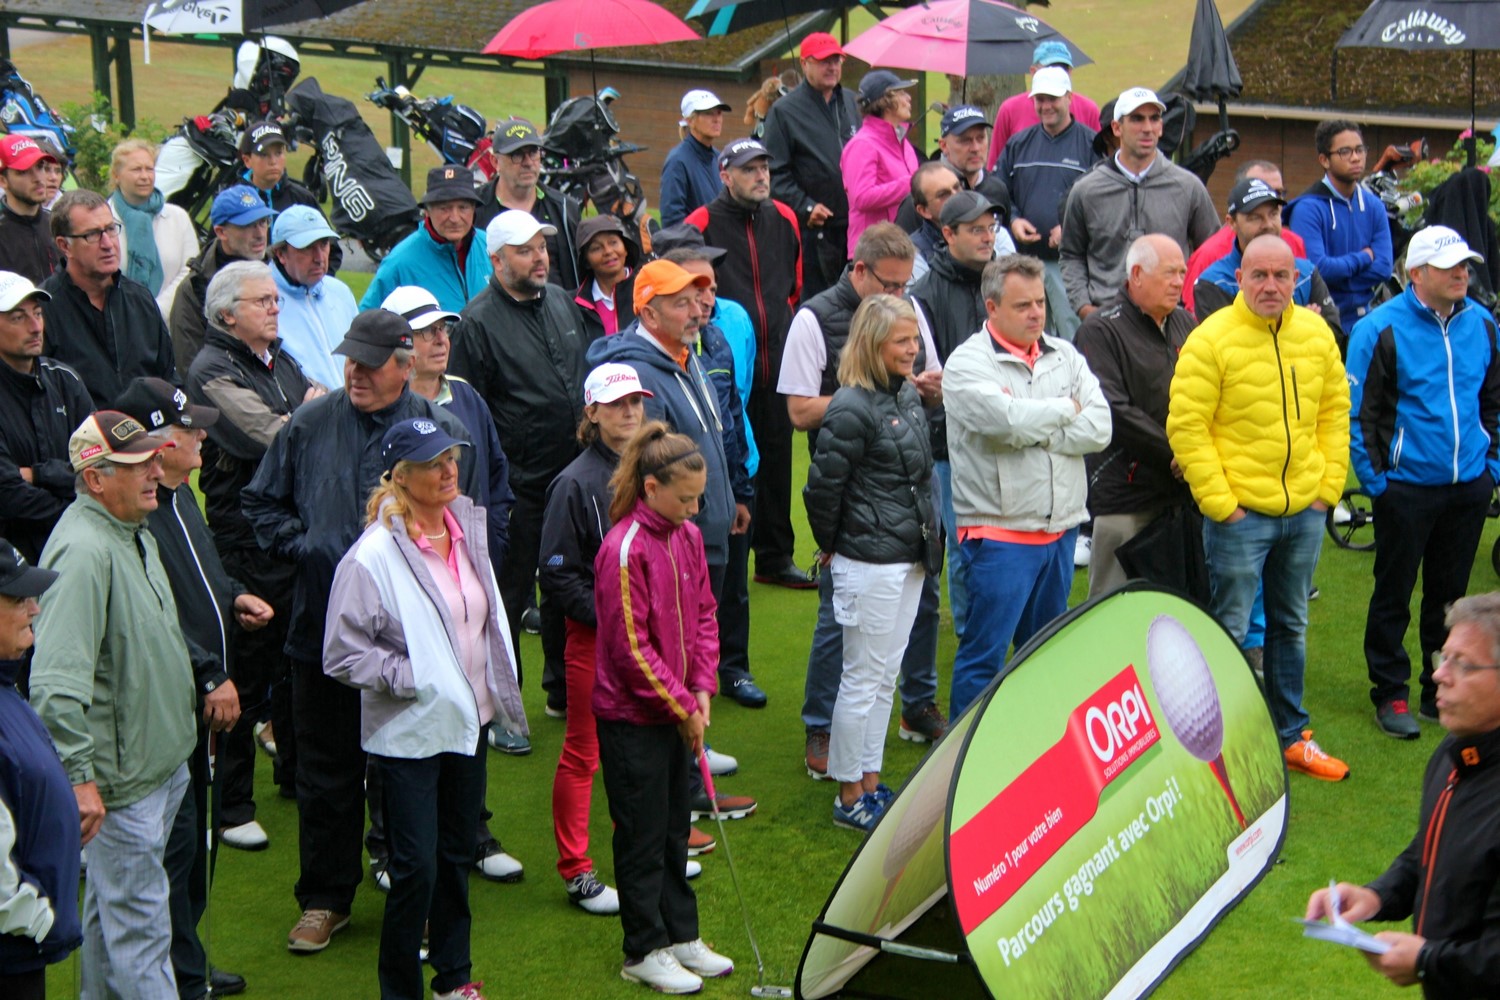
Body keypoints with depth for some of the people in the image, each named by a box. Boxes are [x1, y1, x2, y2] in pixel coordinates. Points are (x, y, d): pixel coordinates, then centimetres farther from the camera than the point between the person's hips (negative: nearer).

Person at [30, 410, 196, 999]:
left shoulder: (135, 534, 9)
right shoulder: (83, 551, -24)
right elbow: (56, 682, -29)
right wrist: (79, 776, -31)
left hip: (161, 766, 10)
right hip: (120, 780, -10)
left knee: (110, 905, 22)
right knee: (140, 927, -1)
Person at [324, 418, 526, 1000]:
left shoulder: (468, 530, 4)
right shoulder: (374, 554, -18)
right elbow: (343, 654, -16)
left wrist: (498, 687, 14)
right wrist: (409, 679, -17)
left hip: (467, 722, 7)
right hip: (408, 734, -7)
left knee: (457, 856, 17)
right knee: (416, 868, -4)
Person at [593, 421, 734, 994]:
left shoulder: (688, 536, 3)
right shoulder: (624, 549, -21)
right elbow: (631, 648, -20)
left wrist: (701, 688, -1)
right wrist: (681, 707, -13)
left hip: (677, 711, 8)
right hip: (632, 717, -7)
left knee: (675, 828, 17)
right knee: (642, 837, 4)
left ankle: (681, 936, 29)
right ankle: (644, 952, 17)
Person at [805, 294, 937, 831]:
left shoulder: (908, 395, 8)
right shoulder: (852, 408, -19)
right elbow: (822, 488, -16)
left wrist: (927, 538, 17)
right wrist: (833, 546, -3)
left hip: (910, 558, 9)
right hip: (869, 561, -8)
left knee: (886, 675, 16)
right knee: (863, 677, 1)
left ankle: (871, 784, 27)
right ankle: (849, 797, 13)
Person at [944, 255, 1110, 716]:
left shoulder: (1064, 355, 10)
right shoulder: (968, 362, -7)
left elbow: (1098, 428, -2)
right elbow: (1008, 420, -24)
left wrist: (1035, 432, -13)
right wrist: (1064, 409, -7)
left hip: (1060, 530, 6)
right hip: (999, 534, -6)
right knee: (984, 653, -4)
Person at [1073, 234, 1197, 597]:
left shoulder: (1185, 324, 15)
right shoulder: (1100, 331, -8)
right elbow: (1113, 411, -16)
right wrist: (1172, 454, -12)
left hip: (1182, 491, 7)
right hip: (1126, 498, -7)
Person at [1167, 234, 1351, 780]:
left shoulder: (1316, 333, 5)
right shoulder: (1211, 339, -12)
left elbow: (1335, 411, 13)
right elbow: (1186, 427, -13)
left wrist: (1329, 484, 5)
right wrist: (1219, 502, -14)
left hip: (1304, 510, 5)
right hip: (1240, 513, -5)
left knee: (1290, 627, 17)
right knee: (1230, 631, 0)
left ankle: (1292, 736, 29)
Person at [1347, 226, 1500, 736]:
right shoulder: (1381, 329, -11)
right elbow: (1356, 412, -8)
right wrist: (1373, 477, -10)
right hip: (1406, 486, -4)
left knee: (1450, 594, 15)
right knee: (1394, 593, 6)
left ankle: (1444, 690, 27)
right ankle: (1390, 694, 17)